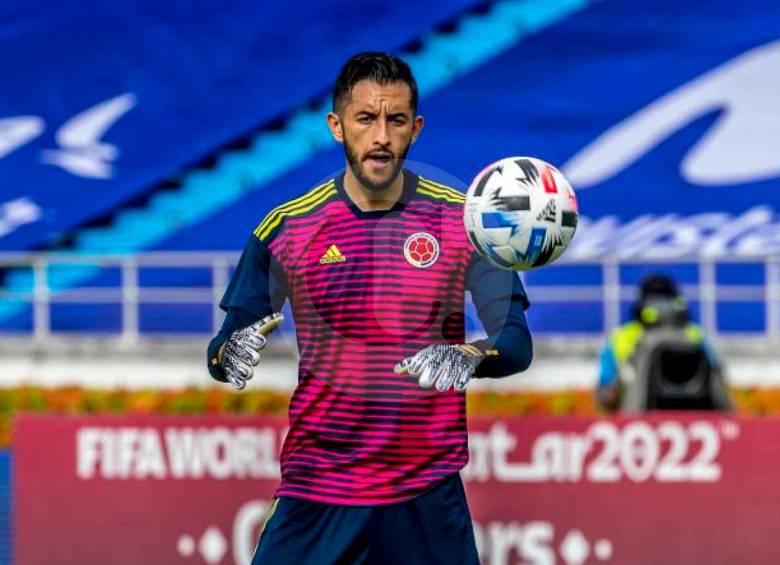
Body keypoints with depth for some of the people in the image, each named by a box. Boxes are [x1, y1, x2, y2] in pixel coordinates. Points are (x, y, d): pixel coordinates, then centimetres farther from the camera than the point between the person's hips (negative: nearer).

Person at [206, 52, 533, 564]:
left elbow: (517, 343, -3)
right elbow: (226, 347, 5)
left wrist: (472, 357, -26)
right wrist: (230, 352, -19)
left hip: (428, 497, 0)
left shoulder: (462, 218, 0)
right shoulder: (285, 227, 1)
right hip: (315, 492, 0)